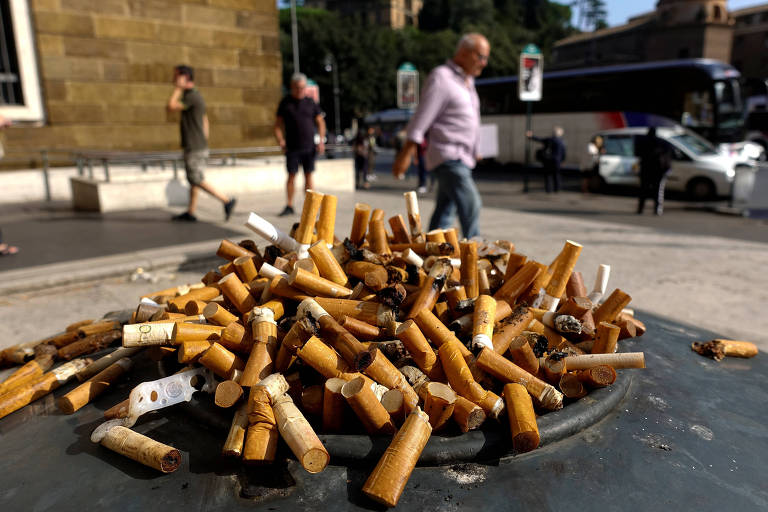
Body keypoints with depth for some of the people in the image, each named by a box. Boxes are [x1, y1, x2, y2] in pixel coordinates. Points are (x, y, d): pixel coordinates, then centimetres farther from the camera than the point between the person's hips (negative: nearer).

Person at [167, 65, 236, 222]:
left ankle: (227, 201, -6)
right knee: (193, 180, 11)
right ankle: (190, 212, 16)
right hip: (198, 147, 10)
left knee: (197, 181, -6)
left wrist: (178, 88, -12)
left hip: (195, 149, -10)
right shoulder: (196, 95, 16)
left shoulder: (192, 96, -15)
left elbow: (171, 106, -22)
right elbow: (205, 123, 19)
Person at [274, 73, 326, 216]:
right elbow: (278, 125, 5)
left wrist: (321, 140, -1)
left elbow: (320, 122, 12)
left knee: (308, 176, 3)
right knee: (291, 175, -2)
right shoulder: (285, 102, 3)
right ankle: (289, 206, 5)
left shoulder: (311, 102, 6)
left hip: (309, 147, 1)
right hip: (292, 147, -1)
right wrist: (281, 141, -9)